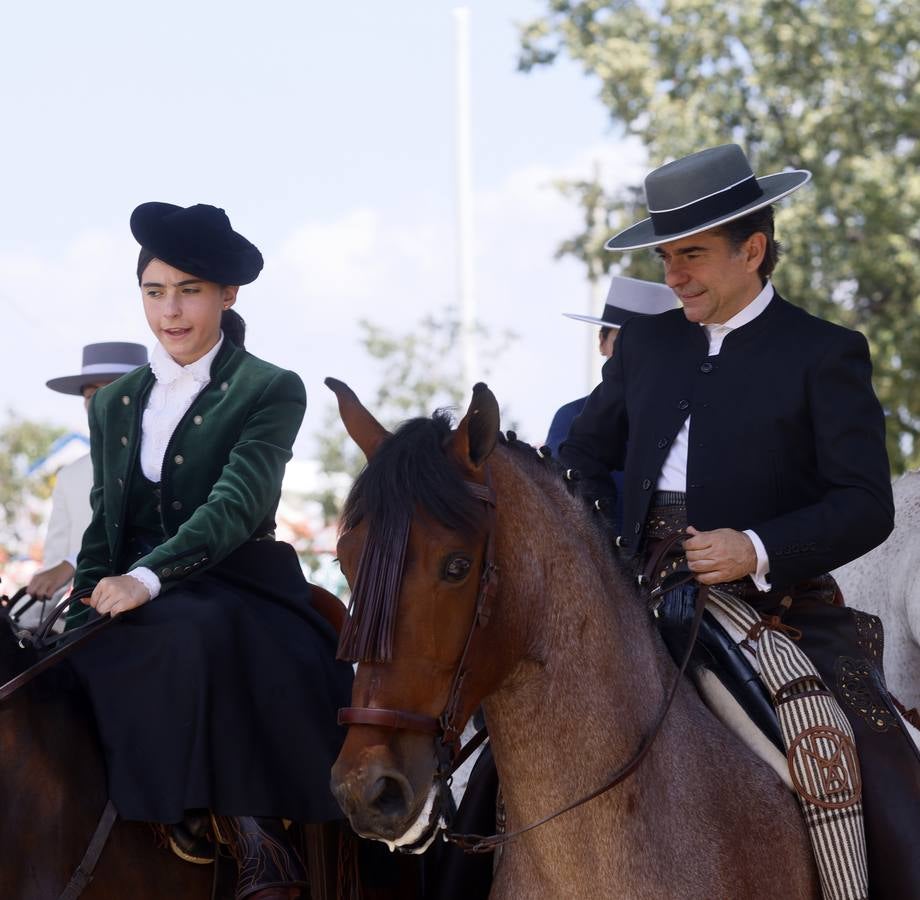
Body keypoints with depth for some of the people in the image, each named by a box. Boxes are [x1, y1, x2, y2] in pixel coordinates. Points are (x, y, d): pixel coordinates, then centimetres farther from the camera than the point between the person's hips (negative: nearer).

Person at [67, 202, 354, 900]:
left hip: (236, 587, -4)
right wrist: (85, 596, 0)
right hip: (137, 606, 4)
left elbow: (238, 501, -14)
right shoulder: (115, 404, 18)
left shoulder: (271, 392, 1)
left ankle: (256, 842, -35)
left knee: (201, 638, -39)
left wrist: (151, 576, -29)